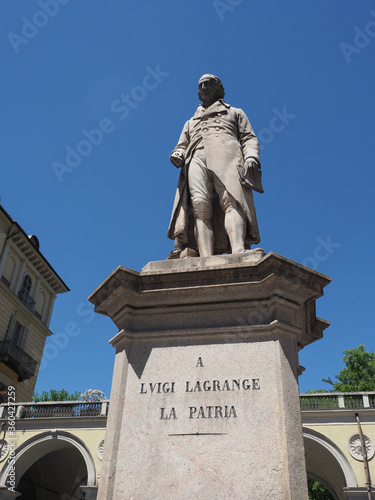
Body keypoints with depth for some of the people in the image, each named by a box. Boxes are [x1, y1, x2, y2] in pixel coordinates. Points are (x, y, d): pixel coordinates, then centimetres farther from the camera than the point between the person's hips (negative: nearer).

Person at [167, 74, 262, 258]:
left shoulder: (235, 112, 34)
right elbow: (181, 146, 31)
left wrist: (251, 157, -5)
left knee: (231, 201, -30)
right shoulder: (191, 122, 42)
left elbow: (249, 138, 19)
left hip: (226, 155, -1)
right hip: (196, 158, 2)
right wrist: (177, 155, 4)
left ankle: (239, 253, -50)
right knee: (200, 207, -26)